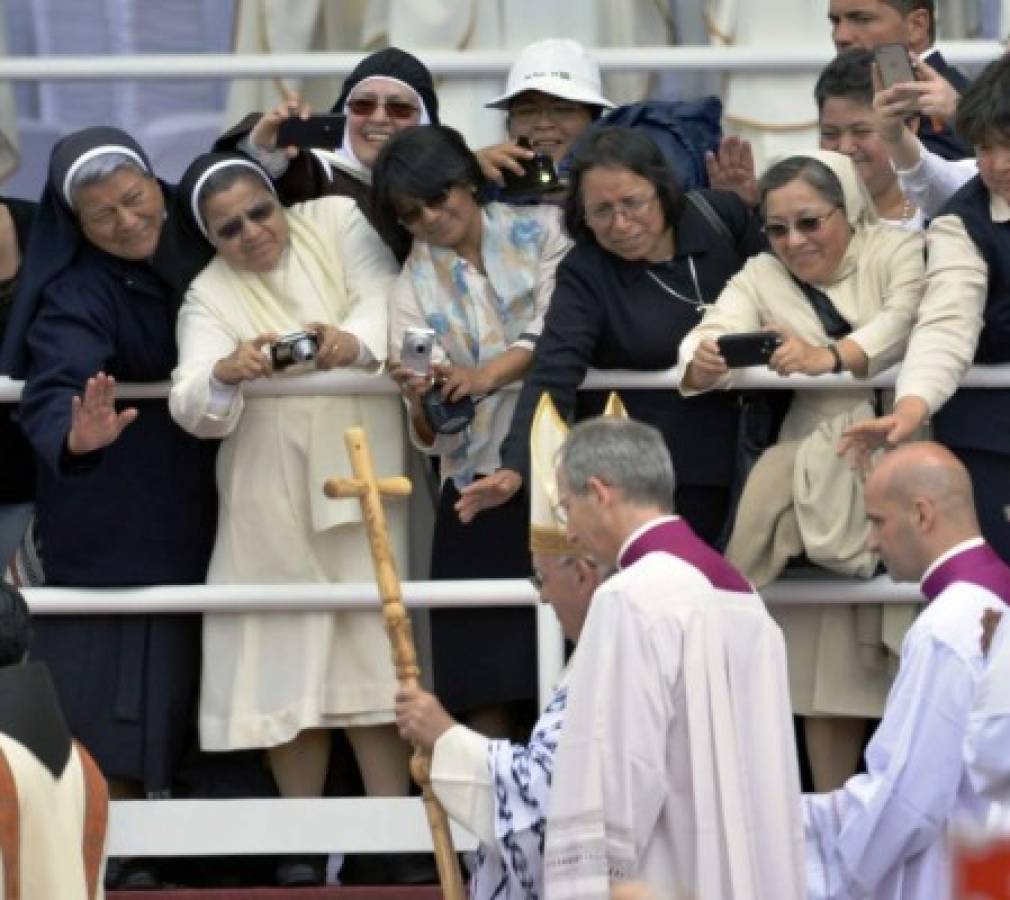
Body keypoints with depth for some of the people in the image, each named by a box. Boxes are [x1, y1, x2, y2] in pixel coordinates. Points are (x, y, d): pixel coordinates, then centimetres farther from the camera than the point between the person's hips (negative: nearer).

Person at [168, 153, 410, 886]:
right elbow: (194, 409, -10)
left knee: (373, 649, -5)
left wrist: (350, 340, -32)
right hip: (273, 499, 1)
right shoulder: (210, 296, 4)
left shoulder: (337, 222, 5)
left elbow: (385, 297, -10)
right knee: (289, 658, -1)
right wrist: (225, 374, -33)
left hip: (363, 476, -1)